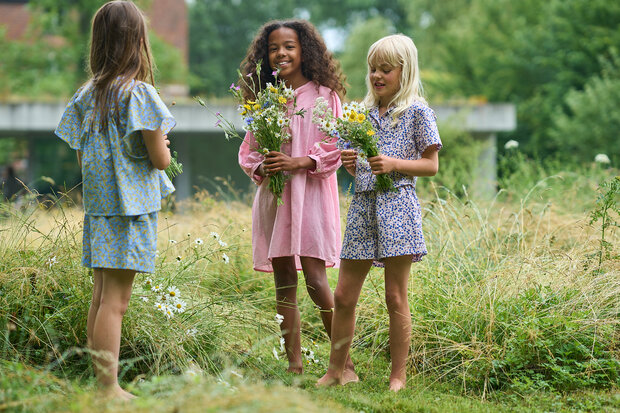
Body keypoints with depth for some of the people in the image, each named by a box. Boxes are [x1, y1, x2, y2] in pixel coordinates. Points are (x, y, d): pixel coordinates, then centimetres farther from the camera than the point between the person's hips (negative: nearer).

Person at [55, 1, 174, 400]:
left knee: (102, 296, 12)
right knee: (116, 300, -6)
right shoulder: (139, 93, -12)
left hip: (98, 206, 7)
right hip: (131, 208, -7)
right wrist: (162, 143, 10)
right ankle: (109, 388, -4)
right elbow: (160, 159, -11)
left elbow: (83, 158, 11)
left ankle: (102, 384, 17)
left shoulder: (87, 95, 7)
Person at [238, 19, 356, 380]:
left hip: (311, 196, -5)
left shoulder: (323, 96, 0)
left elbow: (336, 149, -4)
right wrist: (260, 167, -5)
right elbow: (248, 150, 16)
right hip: (273, 198, 5)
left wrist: (298, 163, -16)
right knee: (284, 283, 5)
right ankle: (295, 365, 10)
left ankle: (346, 363, -2)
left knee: (316, 281, -11)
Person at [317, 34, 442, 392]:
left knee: (395, 297, -1)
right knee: (344, 295, 5)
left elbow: (431, 165, -2)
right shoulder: (365, 113, 15)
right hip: (363, 205, 5)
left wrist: (395, 164, -16)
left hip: (397, 205, -5)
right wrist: (350, 164, -2)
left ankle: (398, 376, 7)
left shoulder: (417, 112, -1)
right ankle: (336, 371, 16)